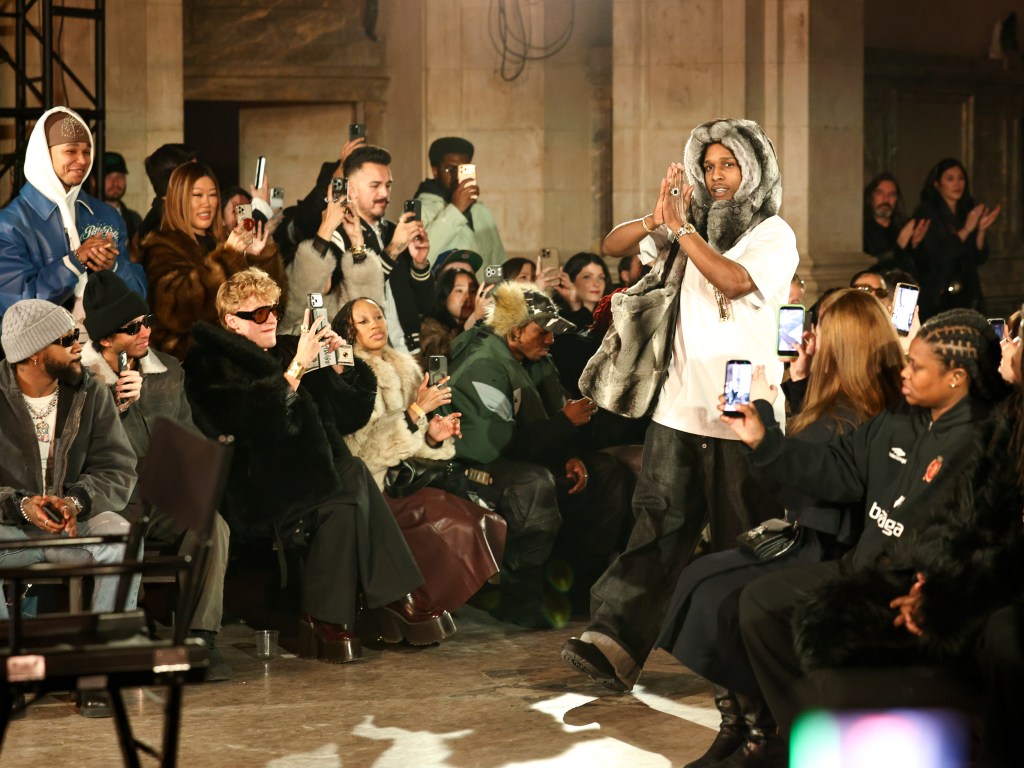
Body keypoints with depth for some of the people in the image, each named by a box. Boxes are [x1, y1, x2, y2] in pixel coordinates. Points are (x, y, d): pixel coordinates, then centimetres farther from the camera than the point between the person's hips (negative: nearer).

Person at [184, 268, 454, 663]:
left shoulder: (285, 352, 20)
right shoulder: (212, 363, 2)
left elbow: (351, 416, 18)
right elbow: (258, 419, -17)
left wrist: (338, 368, 3)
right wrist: (297, 366, -18)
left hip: (309, 475, 6)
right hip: (258, 489, -6)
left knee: (352, 478, -26)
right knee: (352, 480, -28)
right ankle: (397, 598, -22)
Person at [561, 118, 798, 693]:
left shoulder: (774, 235, -3)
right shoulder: (693, 226, 13)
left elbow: (735, 281, -22)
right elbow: (614, 246, 8)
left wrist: (680, 228, -19)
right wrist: (656, 220, -12)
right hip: (680, 408, 4)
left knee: (743, 540, 4)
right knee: (659, 526, -2)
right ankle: (615, 642, -10)